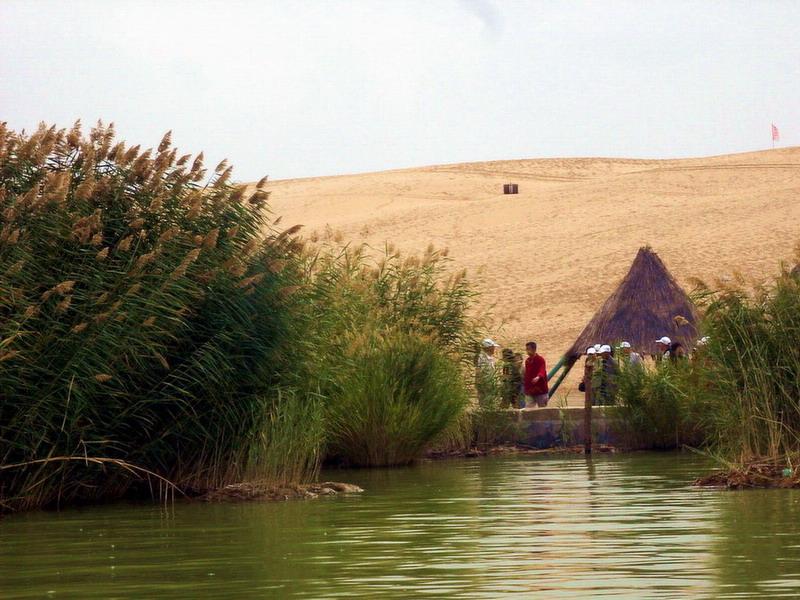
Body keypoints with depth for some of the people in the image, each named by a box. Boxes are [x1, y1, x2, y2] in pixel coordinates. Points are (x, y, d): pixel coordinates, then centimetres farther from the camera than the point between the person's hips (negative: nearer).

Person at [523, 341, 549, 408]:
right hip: (529, 391, 5)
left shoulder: (540, 359, -9)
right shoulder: (527, 361, 11)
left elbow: (542, 371, -26)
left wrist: (538, 377, -47)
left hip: (540, 390, -5)